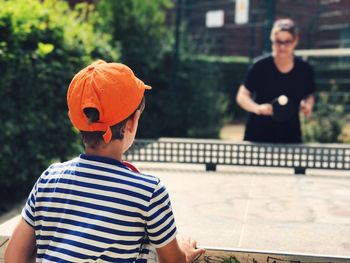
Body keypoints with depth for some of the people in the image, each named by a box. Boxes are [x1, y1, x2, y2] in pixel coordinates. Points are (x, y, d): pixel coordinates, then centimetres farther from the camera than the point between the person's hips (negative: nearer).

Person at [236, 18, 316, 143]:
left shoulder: (305, 69, -1)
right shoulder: (260, 66, -10)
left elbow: (309, 95, 15)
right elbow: (242, 96, -5)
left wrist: (308, 105, -7)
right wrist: (258, 108, -23)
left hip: (290, 136, 3)